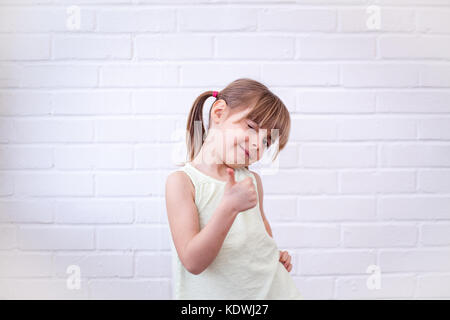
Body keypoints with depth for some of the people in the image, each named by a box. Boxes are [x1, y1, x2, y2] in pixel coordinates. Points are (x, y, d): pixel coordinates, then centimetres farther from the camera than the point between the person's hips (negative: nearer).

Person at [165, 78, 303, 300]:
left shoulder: (252, 180, 1)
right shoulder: (181, 181, -14)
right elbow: (193, 263, -22)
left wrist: (275, 255, 7)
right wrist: (230, 207, -31)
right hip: (216, 293, -3)